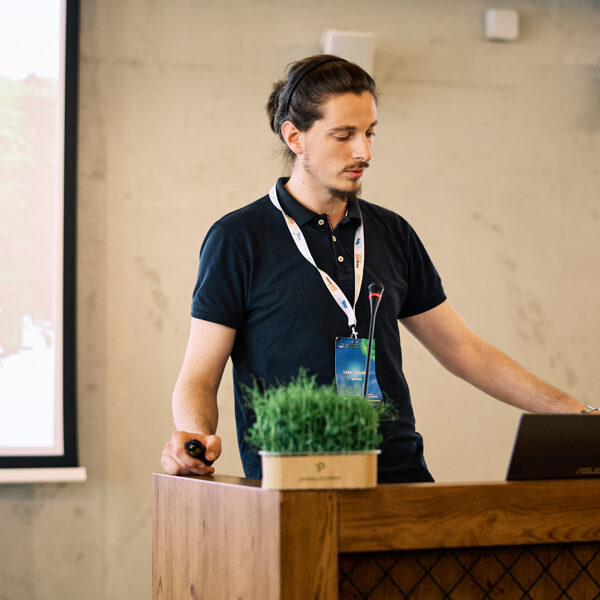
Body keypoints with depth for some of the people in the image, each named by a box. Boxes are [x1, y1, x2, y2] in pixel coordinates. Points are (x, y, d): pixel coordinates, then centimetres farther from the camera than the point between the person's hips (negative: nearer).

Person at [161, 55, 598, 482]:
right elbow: (199, 377, 0)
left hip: (402, 476, 5)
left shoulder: (392, 234, 16)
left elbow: (464, 350, 21)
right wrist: (196, 437, -23)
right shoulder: (238, 238, 0)